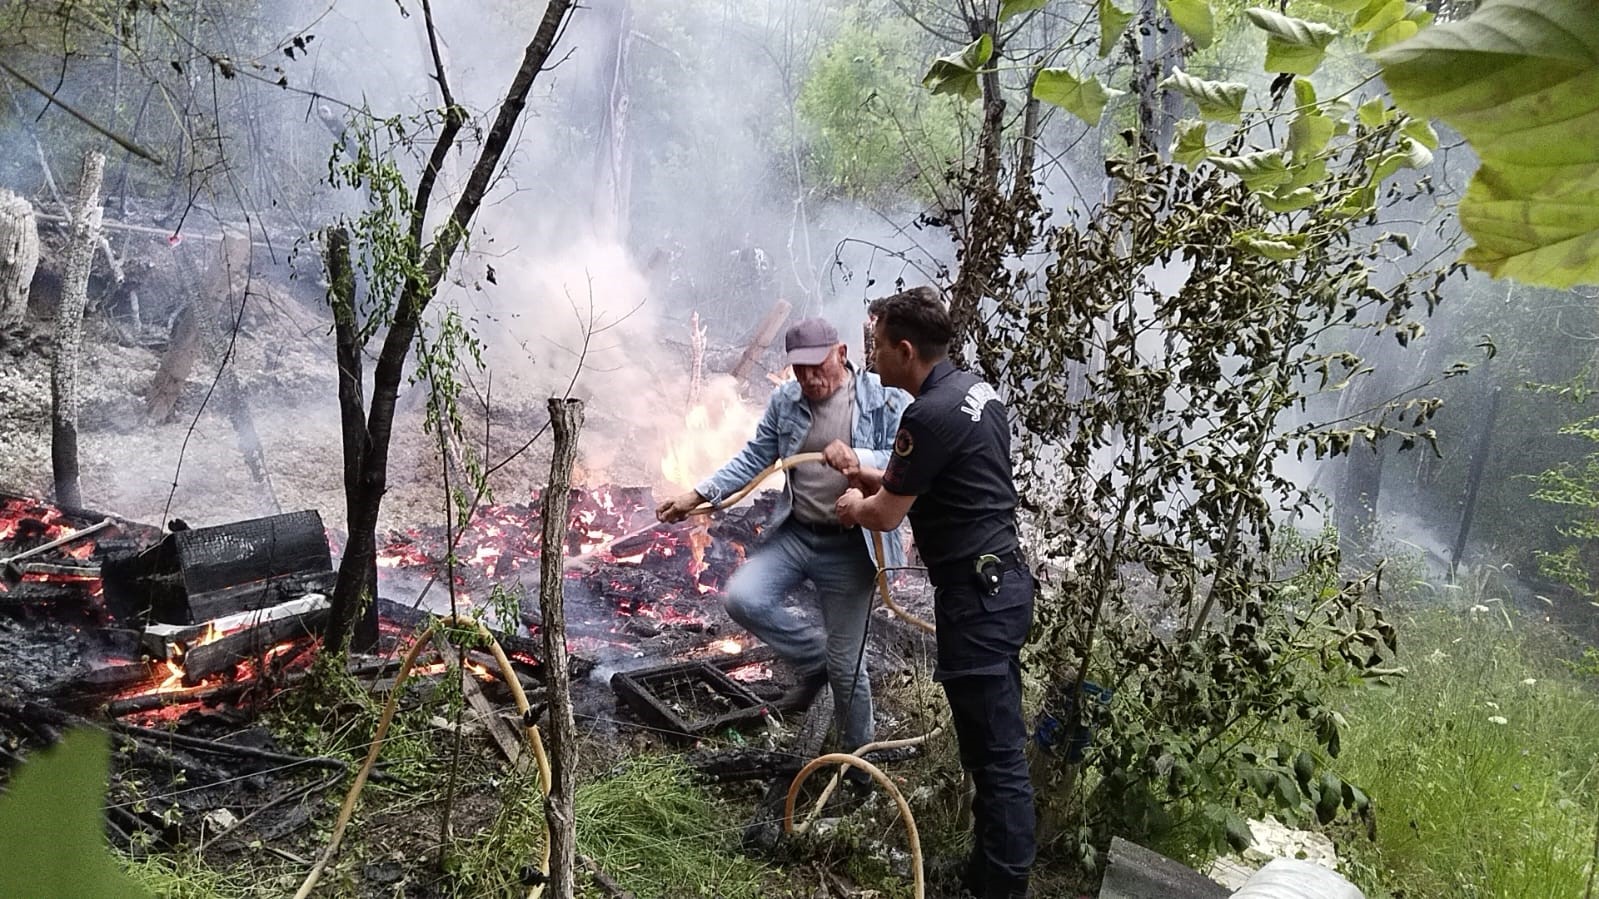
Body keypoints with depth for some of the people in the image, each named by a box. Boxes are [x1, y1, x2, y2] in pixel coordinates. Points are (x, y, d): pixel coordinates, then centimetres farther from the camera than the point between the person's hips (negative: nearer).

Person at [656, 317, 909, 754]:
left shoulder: (886, 398, -11)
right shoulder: (784, 400, 2)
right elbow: (753, 458, 5)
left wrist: (859, 459, -33)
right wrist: (698, 495, -4)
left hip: (850, 547, -4)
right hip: (794, 533, 4)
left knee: (846, 664, 4)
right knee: (743, 598, -17)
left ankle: (858, 752, 32)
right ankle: (815, 660, 11)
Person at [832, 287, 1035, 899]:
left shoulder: (930, 415, -19)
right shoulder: (976, 391, 10)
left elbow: (886, 515, -10)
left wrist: (854, 505, 12)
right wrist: (878, 477, 20)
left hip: (976, 594, -10)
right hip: (1000, 579, 10)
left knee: (996, 751, -2)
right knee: (993, 740, 19)